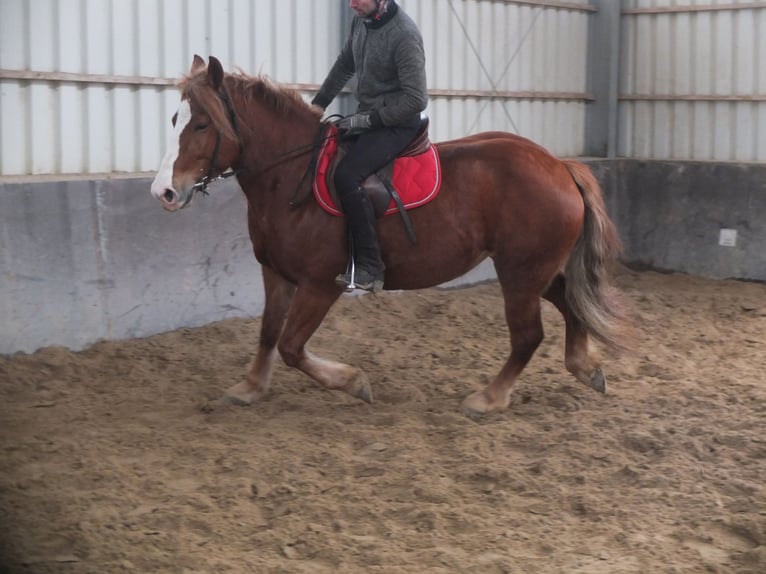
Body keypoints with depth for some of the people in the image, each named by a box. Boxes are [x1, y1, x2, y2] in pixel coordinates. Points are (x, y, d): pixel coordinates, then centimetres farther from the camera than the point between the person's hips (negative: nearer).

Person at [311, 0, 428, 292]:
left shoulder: (404, 35, -21)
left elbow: (416, 100, -22)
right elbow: (343, 67, 20)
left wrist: (366, 120, -21)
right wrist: (315, 107, 17)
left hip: (397, 124, -9)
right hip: (367, 117, 9)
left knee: (346, 175, -28)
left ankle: (369, 268, -24)